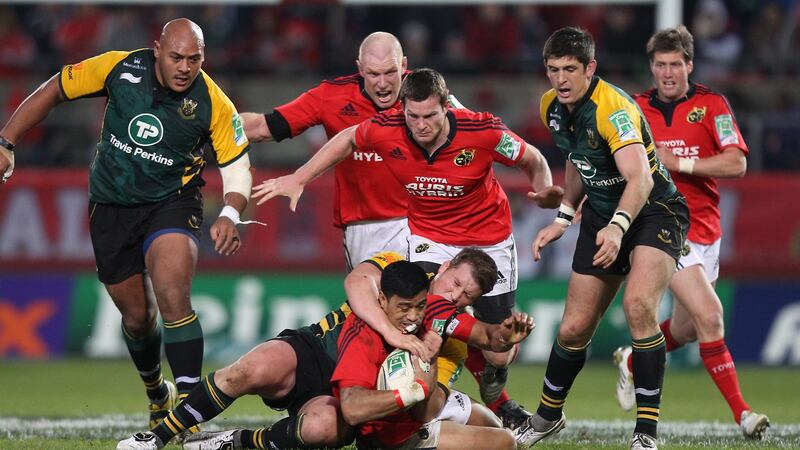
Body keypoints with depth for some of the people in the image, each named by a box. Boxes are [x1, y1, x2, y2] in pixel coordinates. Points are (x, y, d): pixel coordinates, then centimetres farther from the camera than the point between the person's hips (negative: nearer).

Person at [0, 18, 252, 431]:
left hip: (172, 202, -2)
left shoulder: (214, 105, -17)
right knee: (137, 316, 10)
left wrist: (230, 215, -25)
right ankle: (156, 393, 38)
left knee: (172, 298, -27)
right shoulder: (119, 69, -15)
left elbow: (237, 166, -6)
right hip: (111, 206, 2)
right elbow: (54, 91, -3)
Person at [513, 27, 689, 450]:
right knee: (573, 328, 7)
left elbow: (640, 178, -40)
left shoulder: (613, 109, -27)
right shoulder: (552, 107, -1)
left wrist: (618, 227, -54)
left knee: (638, 305, -31)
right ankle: (547, 416, 33)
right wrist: (563, 217, 15)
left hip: (654, 212, -7)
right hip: (601, 217, 7)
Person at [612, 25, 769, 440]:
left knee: (687, 329, 11)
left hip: (705, 230, 2)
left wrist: (680, 163, -17)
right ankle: (740, 411, -16)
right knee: (709, 315, -19)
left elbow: (737, 163, -12)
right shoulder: (635, 109, 3)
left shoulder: (711, 105, -1)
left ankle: (632, 360, 42)